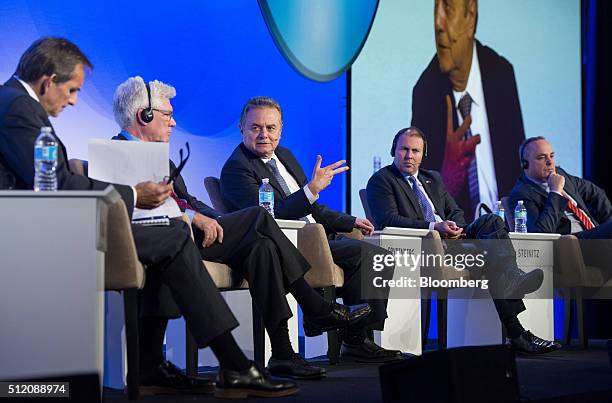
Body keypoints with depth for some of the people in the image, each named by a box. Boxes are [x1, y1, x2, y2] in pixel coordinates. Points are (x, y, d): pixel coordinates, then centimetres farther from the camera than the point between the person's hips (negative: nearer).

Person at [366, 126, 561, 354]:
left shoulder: (434, 179, 30)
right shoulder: (381, 180, 6)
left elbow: (456, 212, 23)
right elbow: (388, 220, -10)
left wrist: (456, 227, -5)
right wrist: (434, 227, -22)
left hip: (449, 238, 7)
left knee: (492, 221, -23)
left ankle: (512, 276, -45)